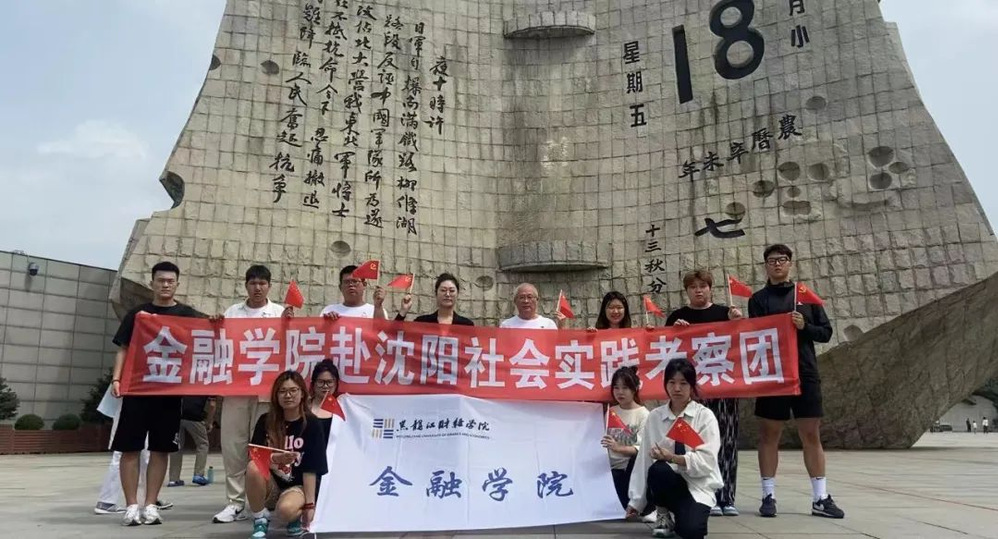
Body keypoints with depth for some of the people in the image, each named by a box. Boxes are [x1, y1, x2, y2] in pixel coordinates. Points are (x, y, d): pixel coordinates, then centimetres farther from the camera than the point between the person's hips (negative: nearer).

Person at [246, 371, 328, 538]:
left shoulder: (312, 425, -8)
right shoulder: (266, 421, -2)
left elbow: (310, 469, -11)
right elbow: (255, 457, -11)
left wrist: (310, 504, -14)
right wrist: (275, 459, -31)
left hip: (297, 486, -2)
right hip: (270, 486, 3)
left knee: (286, 509, -35)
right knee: (253, 467, -29)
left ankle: (297, 518, 4)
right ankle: (260, 521, -8)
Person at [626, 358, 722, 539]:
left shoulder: (705, 416, -5)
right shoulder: (654, 417, 2)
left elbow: (707, 461, -13)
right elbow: (644, 459, 1)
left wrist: (673, 458, -28)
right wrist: (636, 501, 1)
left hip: (697, 484, -2)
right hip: (666, 482, 2)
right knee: (658, 469, -33)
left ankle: (678, 513, 10)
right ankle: (664, 514, -1)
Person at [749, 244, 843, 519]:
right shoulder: (759, 299, 5)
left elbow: (826, 332, 7)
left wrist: (804, 326, -11)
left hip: (805, 374, 2)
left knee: (812, 435, 4)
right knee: (769, 435, 3)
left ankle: (820, 499, 11)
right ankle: (768, 496, 9)